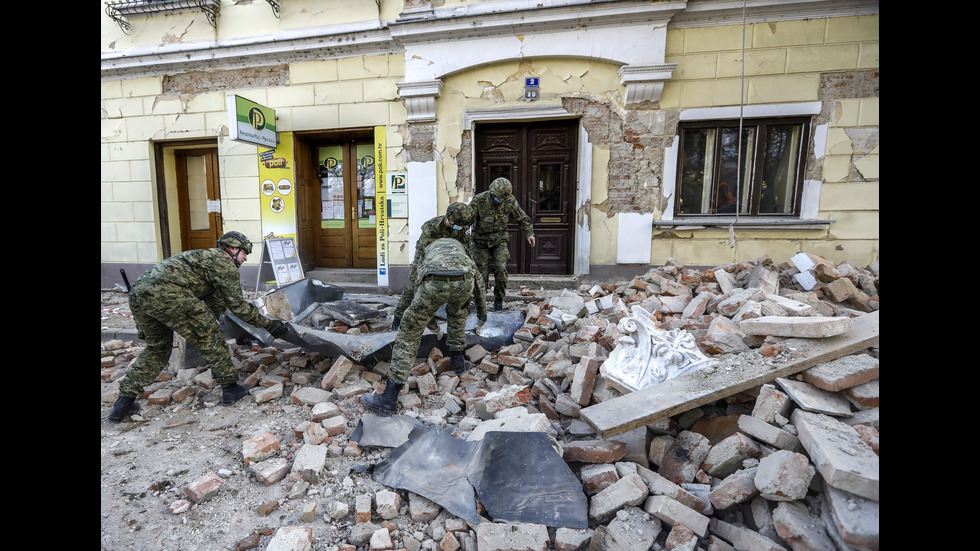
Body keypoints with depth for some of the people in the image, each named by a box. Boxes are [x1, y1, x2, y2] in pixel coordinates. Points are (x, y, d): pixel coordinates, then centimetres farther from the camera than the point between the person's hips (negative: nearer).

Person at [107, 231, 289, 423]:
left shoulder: (207, 256, 33)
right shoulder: (224, 262, 5)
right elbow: (237, 304, 2)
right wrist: (268, 323, 8)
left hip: (137, 294, 10)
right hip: (167, 293, -10)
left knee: (158, 348, 25)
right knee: (209, 336, 4)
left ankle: (124, 402, 26)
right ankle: (230, 388, 12)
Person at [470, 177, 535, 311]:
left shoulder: (510, 201, -11)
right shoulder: (479, 201, -20)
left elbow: (522, 217, 4)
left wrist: (529, 233, -6)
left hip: (499, 240, 1)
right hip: (481, 241, -1)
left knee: (500, 268, -17)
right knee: (482, 273, -4)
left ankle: (498, 299, 2)